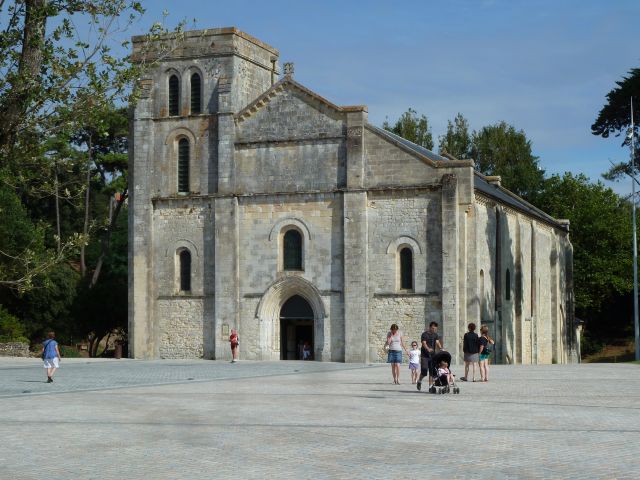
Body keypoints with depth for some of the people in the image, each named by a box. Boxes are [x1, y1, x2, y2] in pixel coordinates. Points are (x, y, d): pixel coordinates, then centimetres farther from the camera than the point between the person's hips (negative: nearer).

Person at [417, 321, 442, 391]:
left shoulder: (436, 335, 9)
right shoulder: (424, 334, -5)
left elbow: (437, 342, -6)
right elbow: (424, 343, -17)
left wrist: (440, 348, -27)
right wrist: (428, 349, -38)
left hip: (432, 355, 5)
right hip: (424, 355, -5)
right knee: (424, 370, -9)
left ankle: (430, 386, 7)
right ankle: (419, 381, 18)